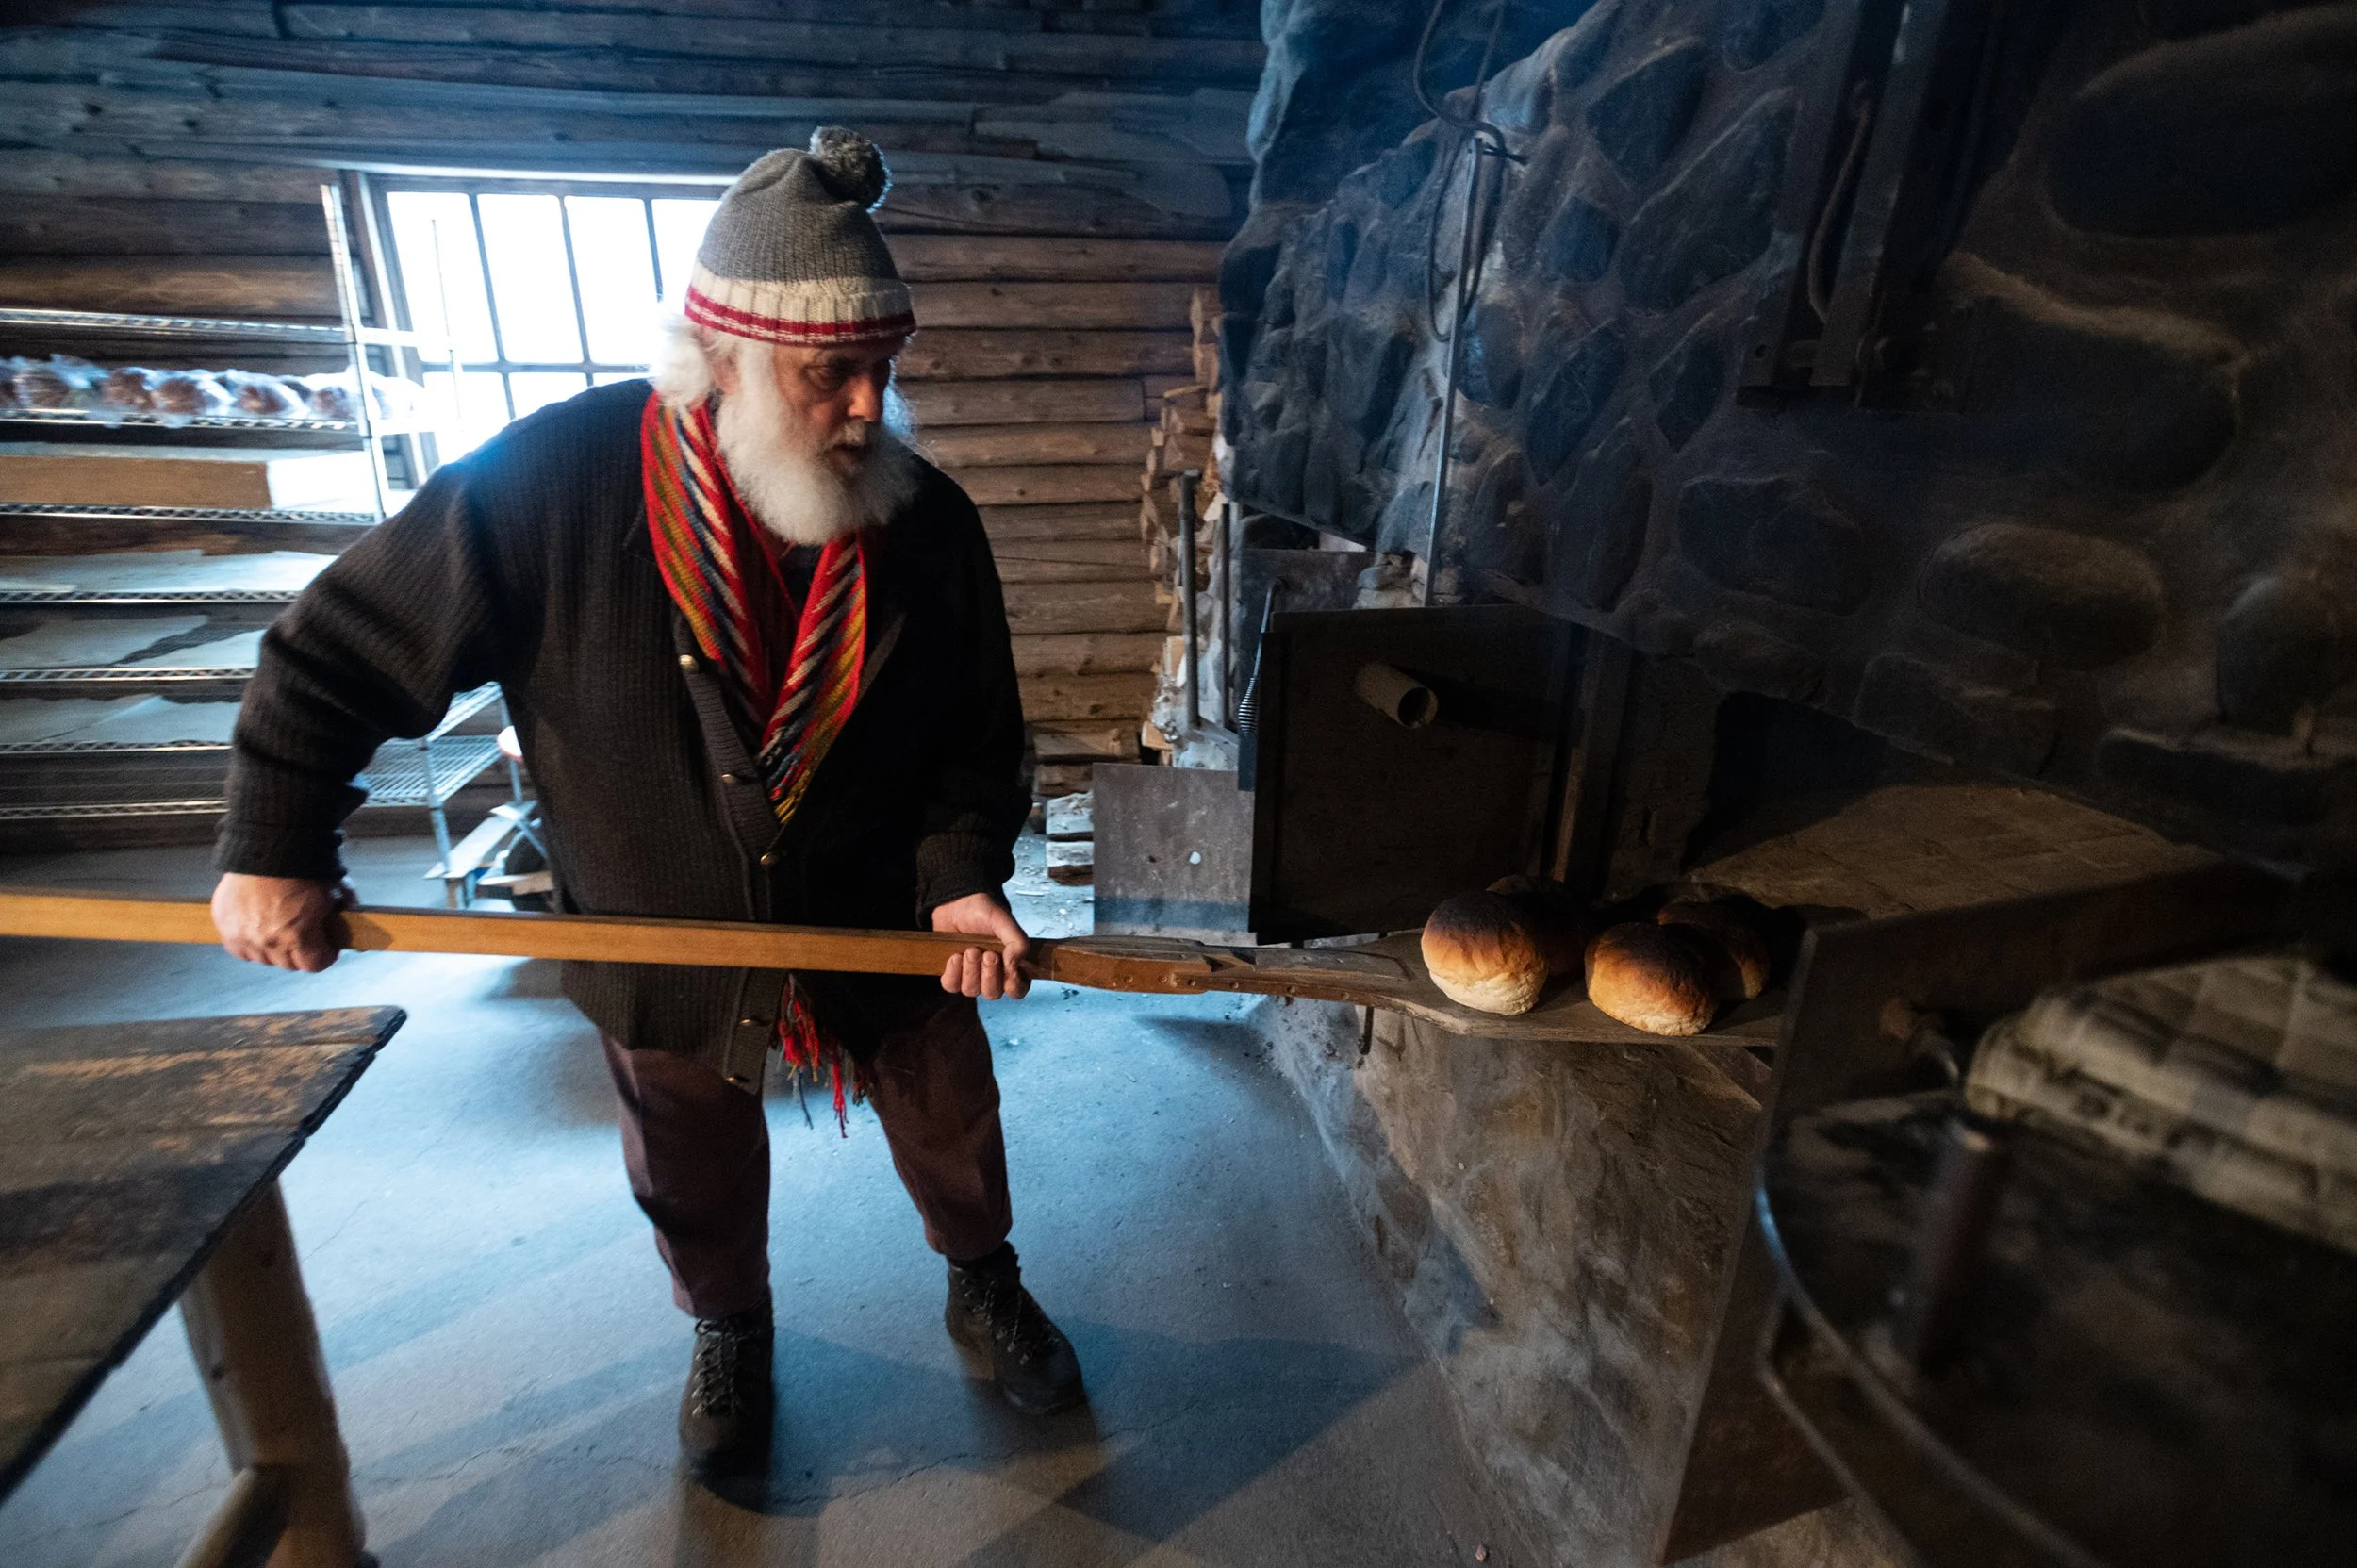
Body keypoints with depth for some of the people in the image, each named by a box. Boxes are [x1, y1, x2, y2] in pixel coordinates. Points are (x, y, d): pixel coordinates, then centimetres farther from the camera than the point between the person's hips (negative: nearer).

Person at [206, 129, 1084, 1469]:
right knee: (698, 1183, 23)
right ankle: (732, 1333, 56)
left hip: (885, 926, 1)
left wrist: (965, 877, -21)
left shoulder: (929, 522, -16)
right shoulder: (549, 483, -21)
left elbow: (979, 731, -7)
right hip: (663, 945, 0)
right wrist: (275, 852, -8)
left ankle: (988, 1290, 52)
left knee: (954, 1131, 20)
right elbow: (338, 655, -9)